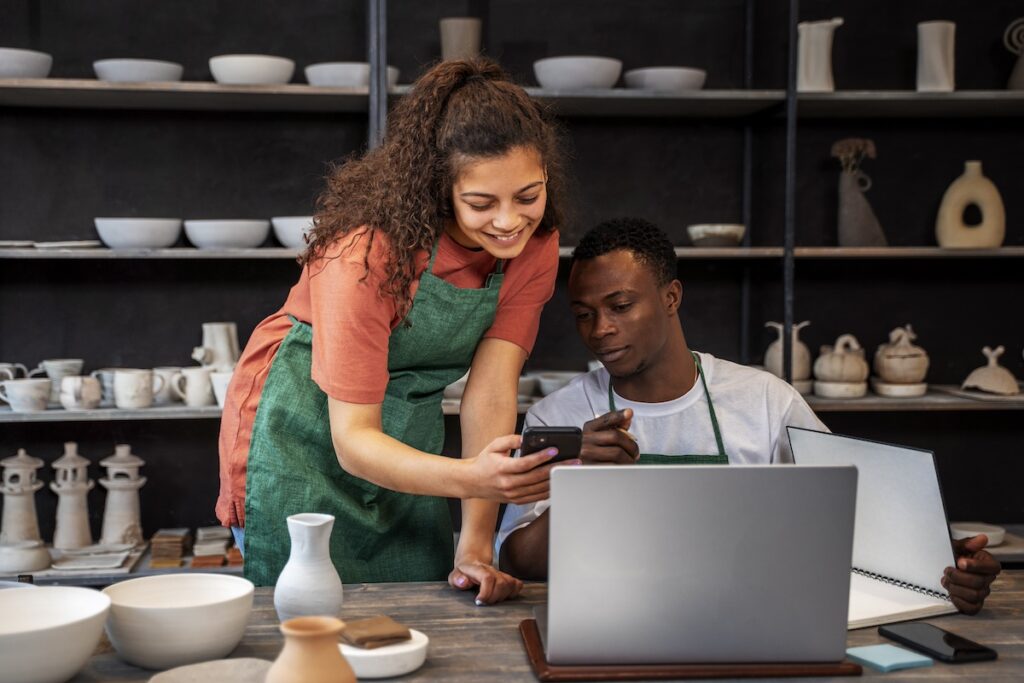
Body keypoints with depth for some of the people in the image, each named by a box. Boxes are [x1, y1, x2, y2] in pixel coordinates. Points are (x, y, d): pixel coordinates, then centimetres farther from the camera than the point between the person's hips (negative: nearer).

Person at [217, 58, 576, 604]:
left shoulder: (534, 243, -14)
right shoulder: (371, 250, -30)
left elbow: (490, 390, -18)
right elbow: (352, 439, -30)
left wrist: (476, 544, -26)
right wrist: (471, 476, -48)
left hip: (406, 443, 5)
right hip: (304, 435, -4)